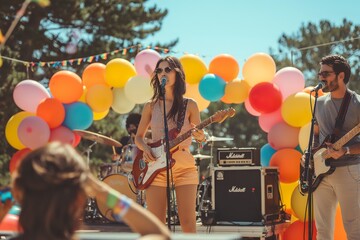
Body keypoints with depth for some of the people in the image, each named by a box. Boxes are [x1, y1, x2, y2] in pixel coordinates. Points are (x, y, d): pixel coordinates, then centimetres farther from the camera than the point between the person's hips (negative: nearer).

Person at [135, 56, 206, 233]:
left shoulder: (189, 105, 3)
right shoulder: (151, 106, 7)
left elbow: (201, 137, 5)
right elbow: (138, 137, 13)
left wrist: (199, 136, -19)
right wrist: (145, 148, -8)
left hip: (184, 167, -1)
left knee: (188, 223, -6)